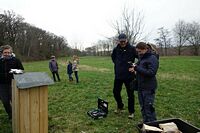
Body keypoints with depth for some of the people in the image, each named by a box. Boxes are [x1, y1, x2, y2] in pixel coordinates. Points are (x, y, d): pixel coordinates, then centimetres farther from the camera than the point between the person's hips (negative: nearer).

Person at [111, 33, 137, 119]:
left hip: (129, 76, -4)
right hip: (118, 75, 4)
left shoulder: (132, 49, -11)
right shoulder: (116, 49, 3)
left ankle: (131, 112, 23)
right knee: (116, 92, 13)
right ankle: (120, 107, 38)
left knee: (130, 94, 6)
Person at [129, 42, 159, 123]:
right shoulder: (141, 58, 11)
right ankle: (145, 124, 32)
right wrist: (134, 68, 1)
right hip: (140, 87, 9)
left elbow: (151, 72, -23)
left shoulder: (152, 58, -14)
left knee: (149, 107, -2)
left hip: (149, 88, -8)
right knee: (143, 107, 17)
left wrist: (137, 68, -22)